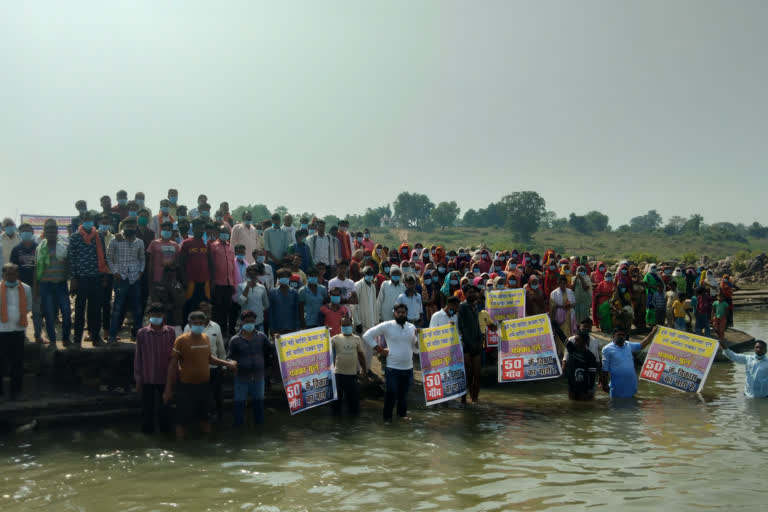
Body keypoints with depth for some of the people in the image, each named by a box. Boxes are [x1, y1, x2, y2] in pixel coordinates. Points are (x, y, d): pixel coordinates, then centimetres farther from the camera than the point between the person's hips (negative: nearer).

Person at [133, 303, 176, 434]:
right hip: (148, 378, -1)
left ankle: (165, 430, 27)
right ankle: (147, 430, 23)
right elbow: (138, 357, 0)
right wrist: (138, 380, 0)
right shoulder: (142, 333, -4)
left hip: (165, 377, 1)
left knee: (165, 407, 12)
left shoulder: (170, 332, -2)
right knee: (147, 408, 7)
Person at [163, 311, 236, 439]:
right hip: (186, 386, -5)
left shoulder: (206, 338, 6)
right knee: (183, 420, 1)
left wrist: (227, 363, 13)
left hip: (204, 385, 5)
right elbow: (173, 365, -10)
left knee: (204, 419, 16)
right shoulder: (181, 340, -11)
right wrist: (168, 388, -11)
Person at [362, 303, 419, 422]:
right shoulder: (387, 326, -5)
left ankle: (402, 413, 35)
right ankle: (387, 416, 17)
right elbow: (367, 336, -3)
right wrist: (380, 350, -5)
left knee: (404, 393, 14)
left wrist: (418, 337, -6)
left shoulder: (412, 327, 8)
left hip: (408, 368, 4)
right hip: (392, 368, -4)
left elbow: (416, 349, 11)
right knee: (391, 393, -1)